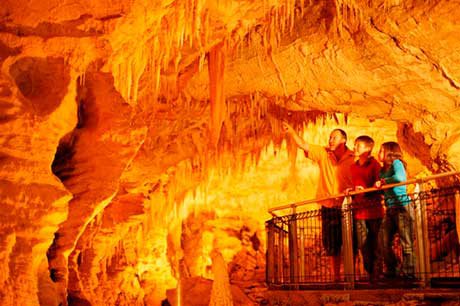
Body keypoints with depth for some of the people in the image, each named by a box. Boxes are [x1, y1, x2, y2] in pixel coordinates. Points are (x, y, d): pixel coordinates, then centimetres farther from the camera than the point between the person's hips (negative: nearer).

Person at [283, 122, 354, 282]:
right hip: (328, 207, 3)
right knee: (332, 245, 9)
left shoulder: (353, 158, -3)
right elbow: (303, 145, 0)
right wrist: (291, 132, -12)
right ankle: (336, 276, 20)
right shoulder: (323, 153, 5)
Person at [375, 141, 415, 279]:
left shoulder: (396, 163, -6)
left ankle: (408, 274, 1)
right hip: (390, 209, 8)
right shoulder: (383, 170, 17)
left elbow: (400, 177, -26)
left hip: (402, 206, -8)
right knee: (384, 242, 5)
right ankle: (391, 272, 16)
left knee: (406, 242, -3)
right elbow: (379, 190, 17)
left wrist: (383, 181, -13)